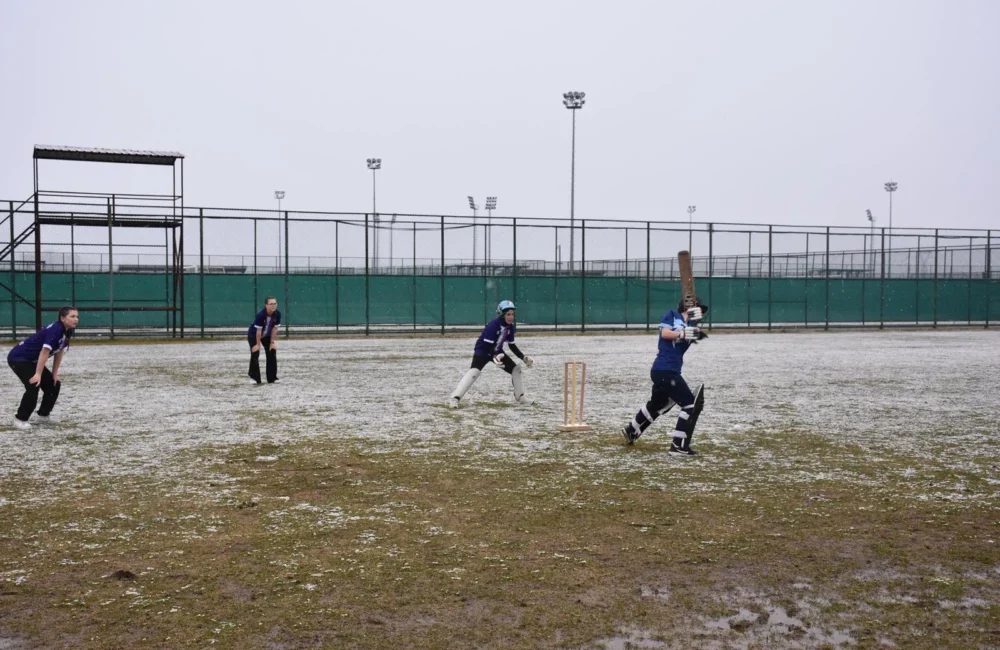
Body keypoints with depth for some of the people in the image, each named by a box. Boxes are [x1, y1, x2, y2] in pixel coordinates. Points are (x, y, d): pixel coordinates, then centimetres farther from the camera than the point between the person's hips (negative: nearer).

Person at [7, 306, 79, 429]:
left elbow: (59, 353, 9)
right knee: (33, 386, -24)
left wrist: (55, 374, 9)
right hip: (18, 358, -10)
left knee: (53, 384, 11)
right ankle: (20, 419, -11)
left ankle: (43, 415, 26)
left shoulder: (67, 331, 0)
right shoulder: (55, 330, -29)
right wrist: (38, 374, -34)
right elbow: (44, 352, -32)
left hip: (32, 360, 10)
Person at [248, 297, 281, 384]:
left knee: (272, 354, 0)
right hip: (253, 335, -5)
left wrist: (272, 342, -11)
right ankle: (254, 377, -4)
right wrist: (258, 344, -22)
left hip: (267, 335, 5)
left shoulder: (278, 314, -22)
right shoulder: (261, 315, -35)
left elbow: (275, 329, -14)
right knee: (255, 354, -15)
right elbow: (259, 331, -28)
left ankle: (272, 377, 7)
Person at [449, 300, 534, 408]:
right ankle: (455, 399, -35)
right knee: (474, 372, -28)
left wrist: (524, 357, -3)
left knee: (516, 369, 5)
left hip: (497, 351, 8)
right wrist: (495, 356, -46)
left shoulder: (510, 326, -7)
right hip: (483, 351, -7)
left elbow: (512, 346, 4)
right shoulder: (493, 325, -28)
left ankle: (519, 396, 24)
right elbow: (488, 345, -29)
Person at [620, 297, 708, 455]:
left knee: (657, 405, 27)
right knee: (690, 403, -9)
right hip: (665, 370, -9)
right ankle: (679, 446, -7)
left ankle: (631, 430, 46)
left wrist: (695, 334, -20)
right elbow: (665, 333, -15)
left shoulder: (689, 325, 16)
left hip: (670, 371, 9)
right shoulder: (672, 315, -2)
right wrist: (683, 334, -24)